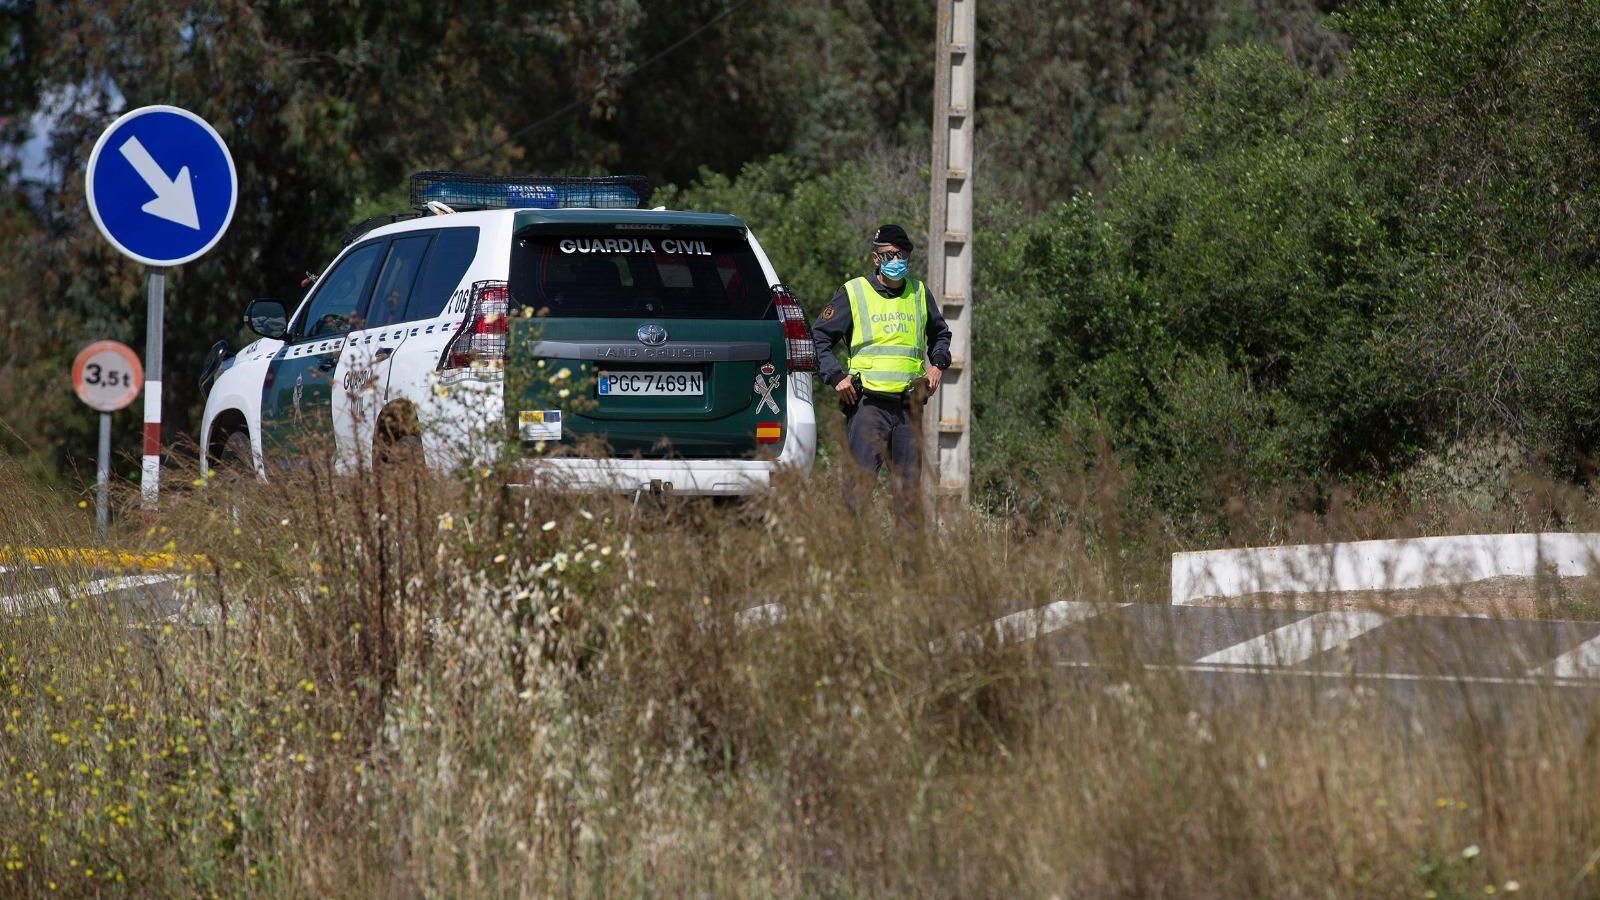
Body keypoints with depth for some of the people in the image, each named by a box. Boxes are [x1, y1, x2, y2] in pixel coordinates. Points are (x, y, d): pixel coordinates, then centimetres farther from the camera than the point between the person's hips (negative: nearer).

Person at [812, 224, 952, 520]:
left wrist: (938, 364, 14)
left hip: (909, 406, 4)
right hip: (867, 404, -4)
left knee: (909, 485, 5)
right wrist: (836, 377, -6)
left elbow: (940, 334, 33)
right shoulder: (853, 293, 3)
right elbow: (819, 338, 6)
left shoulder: (919, 294, 16)